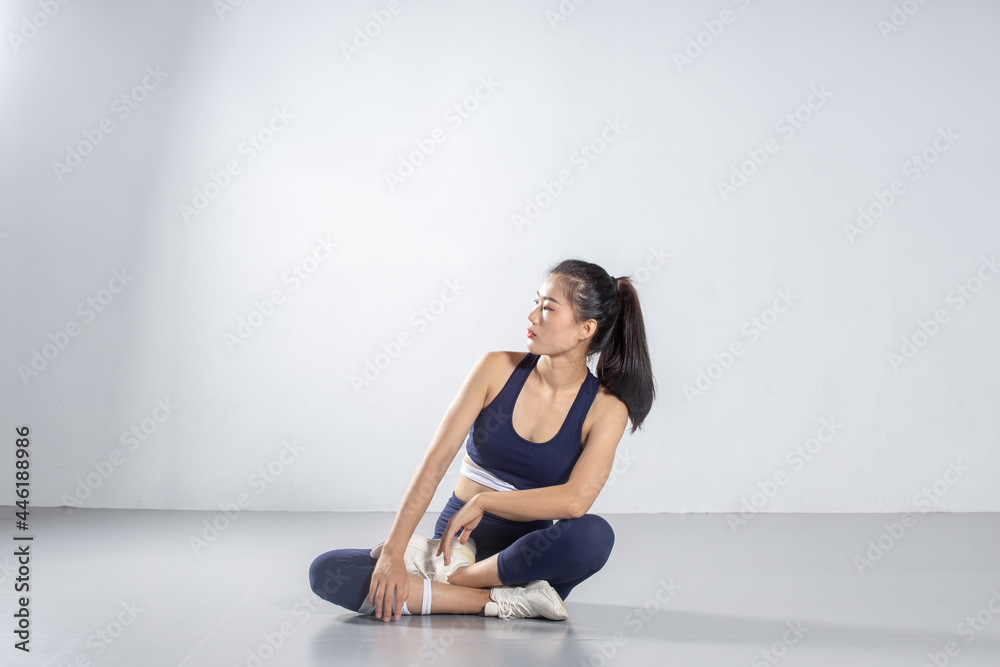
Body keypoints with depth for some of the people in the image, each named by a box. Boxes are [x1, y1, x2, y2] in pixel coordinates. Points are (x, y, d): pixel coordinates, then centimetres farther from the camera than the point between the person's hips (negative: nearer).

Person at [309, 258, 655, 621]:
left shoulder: (606, 408, -6)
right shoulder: (498, 368, -2)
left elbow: (575, 500, -21)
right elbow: (436, 460, -9)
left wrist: (483, 500, -18)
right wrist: (393, 550, -18)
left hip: (525, 558, -1)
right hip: (457, 542, 2)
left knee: (595, 534, -36)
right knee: (326, 572, -19)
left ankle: (449, 575, -17)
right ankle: (500, 600, -22)